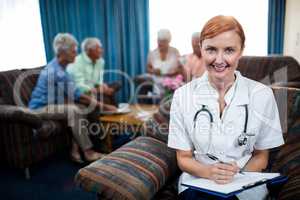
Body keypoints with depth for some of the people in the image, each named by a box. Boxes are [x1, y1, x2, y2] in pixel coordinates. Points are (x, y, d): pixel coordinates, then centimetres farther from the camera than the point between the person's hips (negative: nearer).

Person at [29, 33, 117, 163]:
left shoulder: (57, 67, 7)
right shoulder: (57, 71, -24)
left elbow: (73, 95, 7)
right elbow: (78, 97, -24)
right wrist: (103, 106, -19)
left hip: (48, 105, 9)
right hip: (40, 108, -9)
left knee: (81, 110, -7)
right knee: (73, 110, -28)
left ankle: (75, 150, -8)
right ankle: (87, 152, -19)